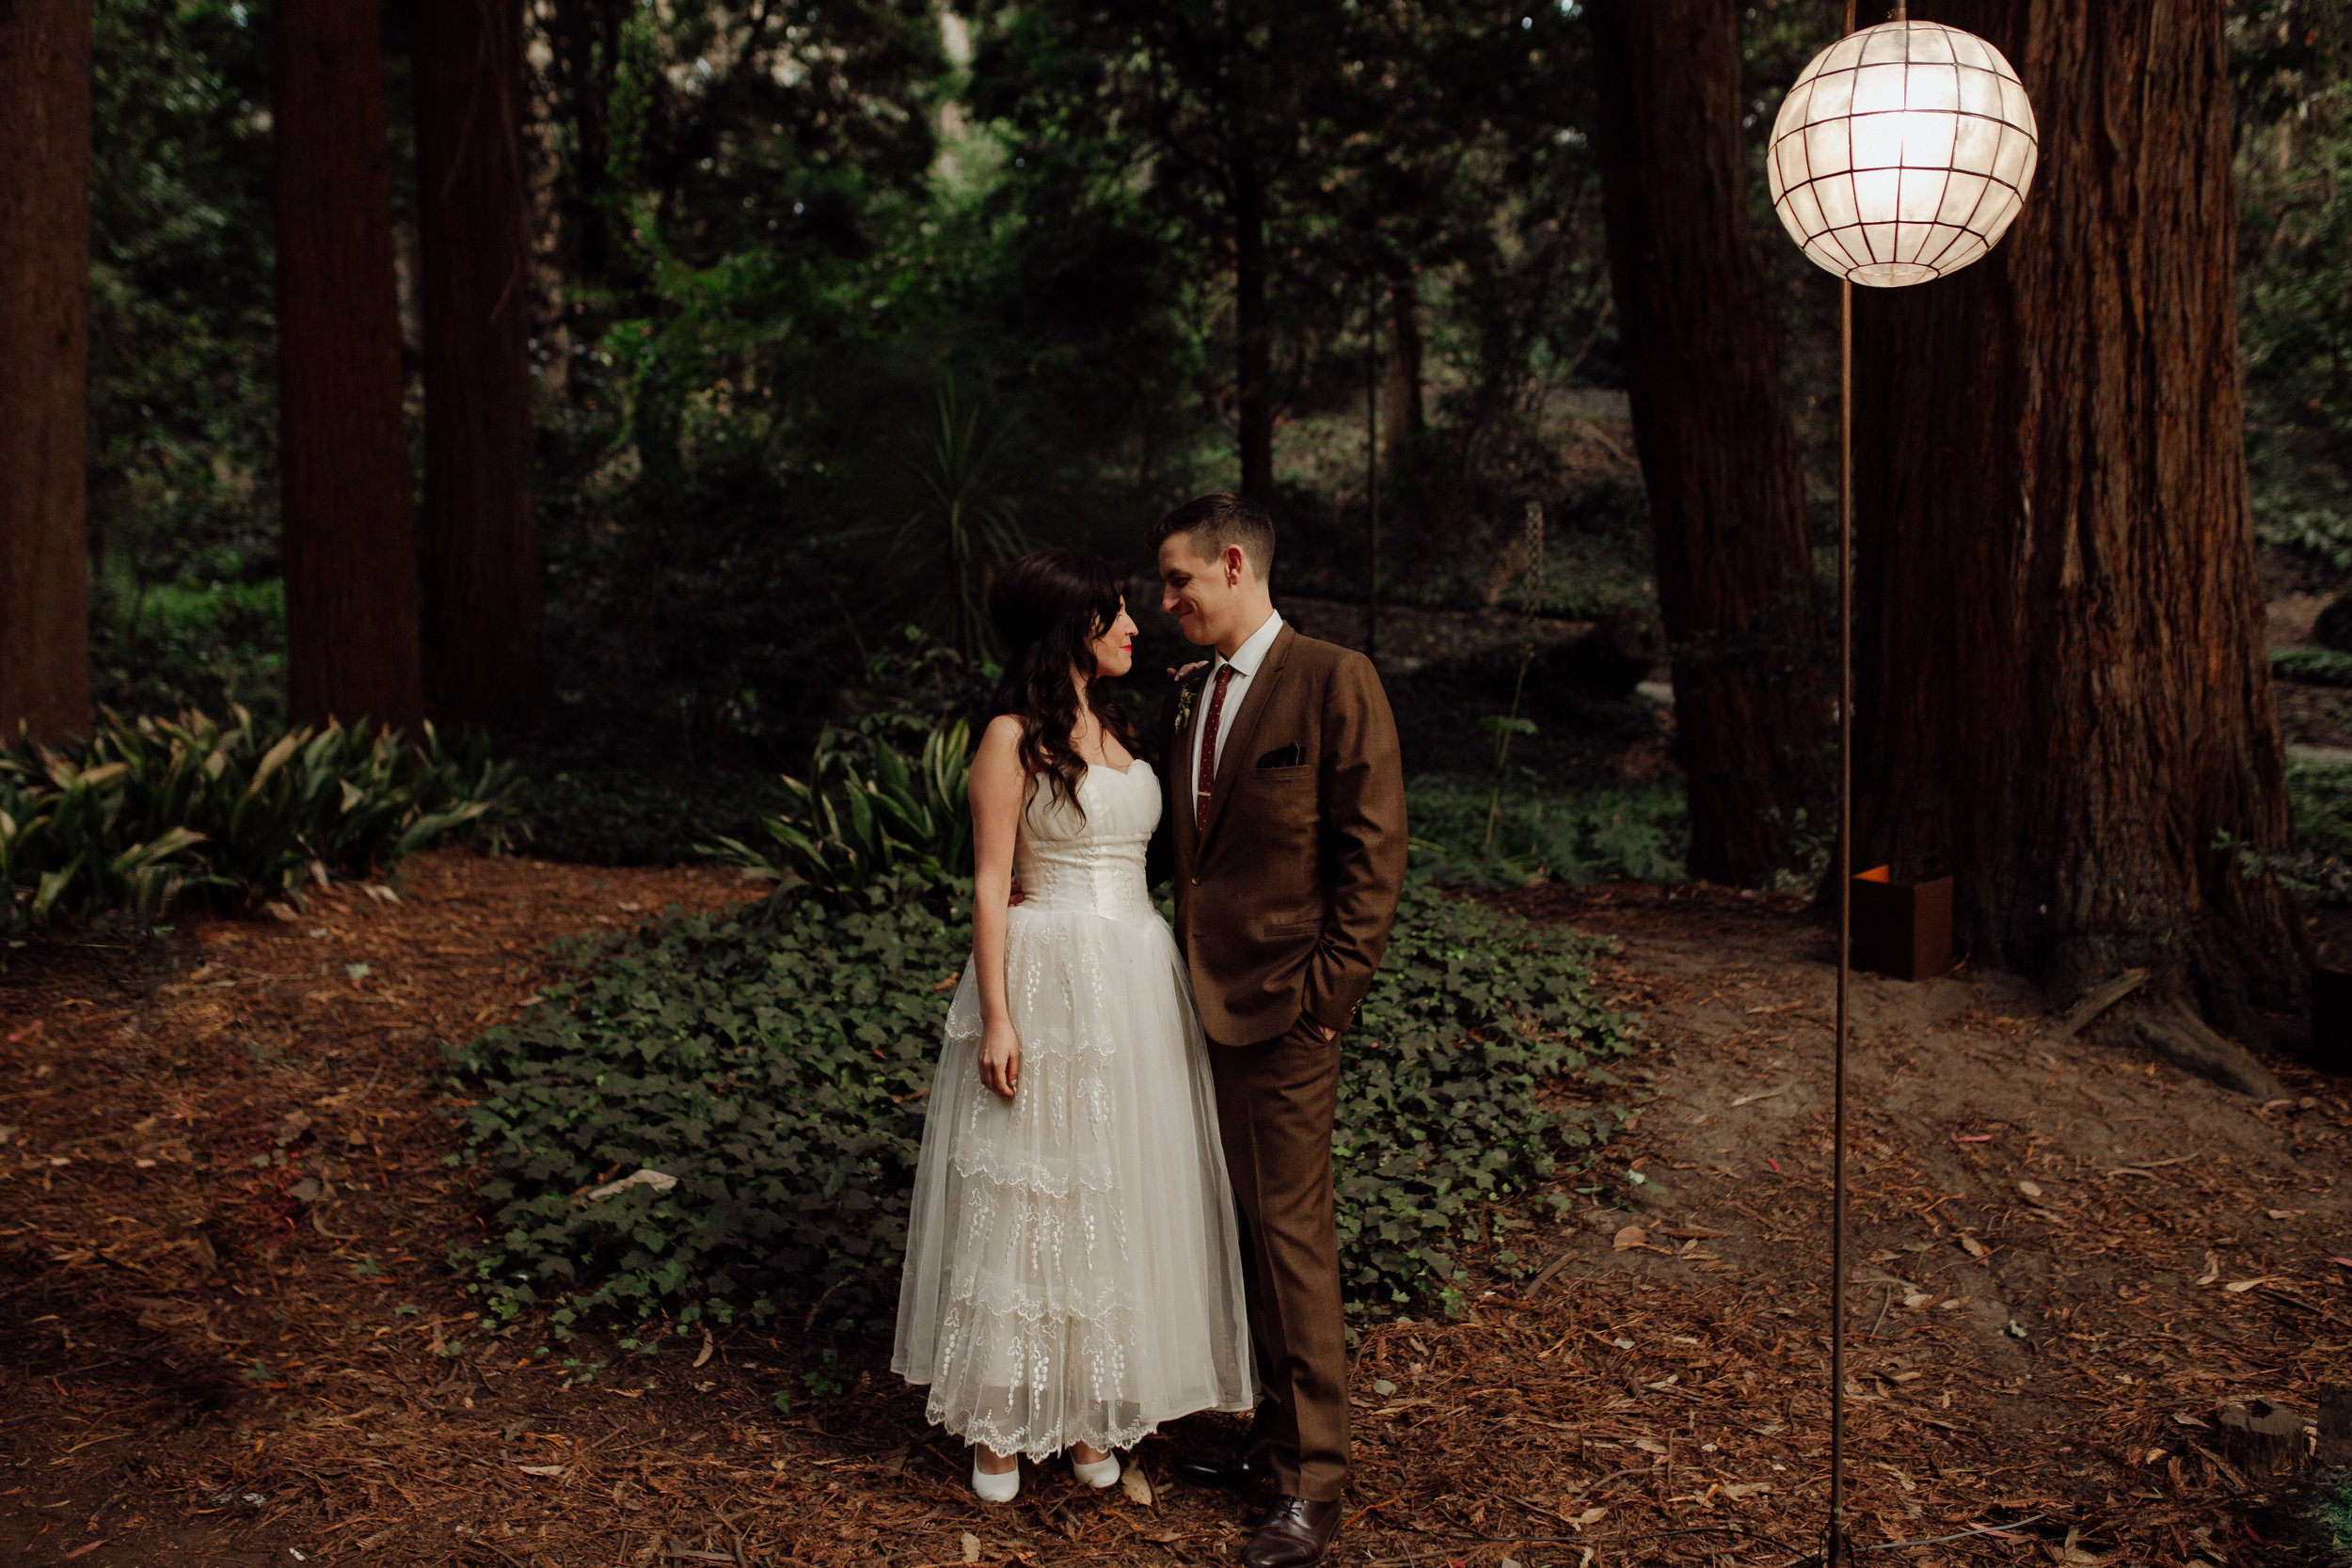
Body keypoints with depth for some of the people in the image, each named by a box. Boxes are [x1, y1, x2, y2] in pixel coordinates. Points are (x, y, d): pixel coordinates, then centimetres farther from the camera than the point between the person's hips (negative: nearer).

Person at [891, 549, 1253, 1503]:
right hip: (1048, 979, -7)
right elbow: (990, 885, -11)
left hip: (1138, 981, 7)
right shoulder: (1013, 738, -9)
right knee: (1028, 1195, 2)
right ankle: (1001, 1421, 16)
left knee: (1117, 1193, 11)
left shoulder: (1114, 726, 13)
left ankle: (1090, 1407, 24)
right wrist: (997, 1018, -16)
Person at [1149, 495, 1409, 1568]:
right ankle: (1274, 1431, 28)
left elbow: (1374, 850, -10)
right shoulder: (1188, 697, 14)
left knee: (1291, 1232, -1)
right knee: (1237, 1226, 13)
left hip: (1284, 1007, -7)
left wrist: (1329, 989, -14)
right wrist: (1184, 973, 10)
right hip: (1203, 999, 7)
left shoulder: (1335, 682, -8)